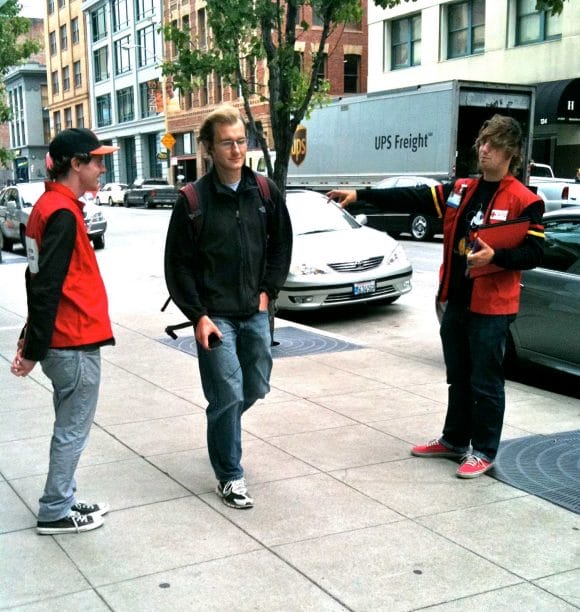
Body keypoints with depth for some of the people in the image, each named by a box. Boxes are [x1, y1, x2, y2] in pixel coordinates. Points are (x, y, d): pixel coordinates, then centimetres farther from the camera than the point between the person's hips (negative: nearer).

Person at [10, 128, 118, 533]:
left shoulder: (51, 206, 12)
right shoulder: (63, 213, -19)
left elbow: (42, 281, 15)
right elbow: (47, 288, -21)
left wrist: (33, 339, 17)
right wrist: (34, 349, -18)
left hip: (65, 340, 9)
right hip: (75, 342, -9)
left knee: (69, 426, 18)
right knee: (73, 429, 3)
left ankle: (64, 500, 29)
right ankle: (55, 513, 15)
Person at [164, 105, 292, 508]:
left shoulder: (265, 192, 2)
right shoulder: (194, 199, -8)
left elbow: (282, 245, 12)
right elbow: (178, 264, -5)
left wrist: (268, 291, 4)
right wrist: (198, 316, -10)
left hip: (255, 312, 4)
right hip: (215, 316, -4)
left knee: (256, 388, 14)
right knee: (228, 396, -4)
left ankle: (222, 430, 44)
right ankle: (230, 477, 11)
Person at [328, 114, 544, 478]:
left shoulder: (524, 200, -8)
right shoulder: (460, 190, 9)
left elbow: (534, 252, -12)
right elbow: (410, 199, 5)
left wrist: (496, 256, -27)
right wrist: (361, 195, -2)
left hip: (492, 308, -6)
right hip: (456, 302, 6)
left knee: (486, 383, 3)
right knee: (459, 378, 18)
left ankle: (484, 451, 17)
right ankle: (454, 440, 32)